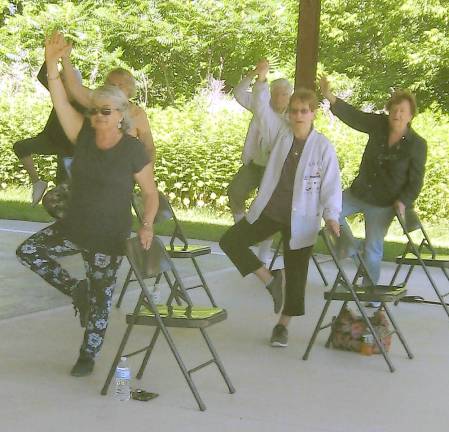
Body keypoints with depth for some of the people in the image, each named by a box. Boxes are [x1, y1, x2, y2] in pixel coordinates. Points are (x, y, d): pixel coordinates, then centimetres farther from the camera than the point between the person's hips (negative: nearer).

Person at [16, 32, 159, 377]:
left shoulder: (133, 149, -14)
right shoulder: (84, 135, -5)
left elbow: (151, 193, -6)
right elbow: (60, 100, -14)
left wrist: (147, 225, -20)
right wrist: (52, 63, -26)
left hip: (109, 238, -4)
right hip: (73, 227, 4)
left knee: (100, 298, 7)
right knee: (29, 252, -6)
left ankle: (88, 356, 29)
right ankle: (77, 290, 13)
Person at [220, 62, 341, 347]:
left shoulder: (323, 147, -9)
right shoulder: (282, 131, 2)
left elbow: (331, 184, -10)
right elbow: (262, 109, -2)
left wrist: (331, 215, -19)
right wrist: (262, 81, -13)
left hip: (301, 220, -4)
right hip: (269, 211, 4)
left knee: (296, 273, 5)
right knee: (231, 241, -2)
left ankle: (283, 324, 23)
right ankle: (270, 280, 12)